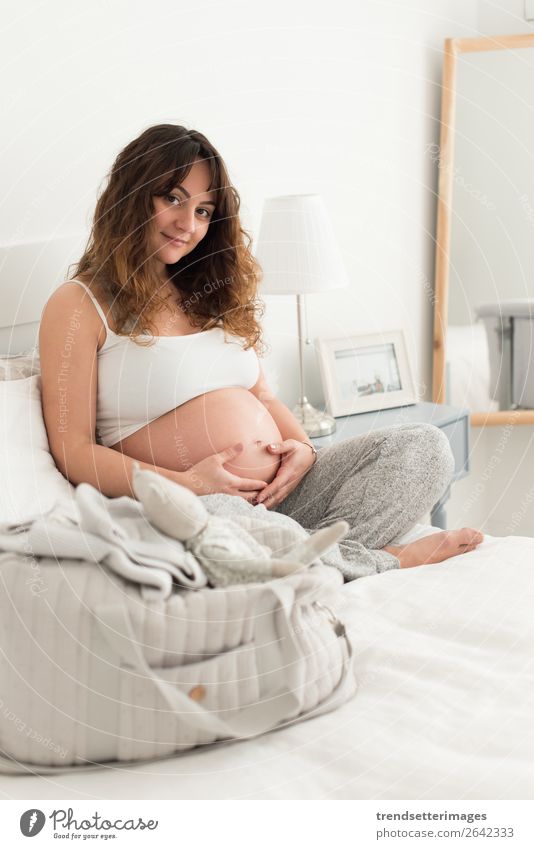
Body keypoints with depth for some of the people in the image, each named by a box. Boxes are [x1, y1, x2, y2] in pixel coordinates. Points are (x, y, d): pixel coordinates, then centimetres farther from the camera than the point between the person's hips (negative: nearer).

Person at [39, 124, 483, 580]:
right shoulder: (79, 304, -1)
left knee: (425, 447, -7)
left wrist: (302, 447, -1)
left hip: (282, 489, 7)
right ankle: (377, 558, -16)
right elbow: (73, 451, -7)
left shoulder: (213, 295, 19)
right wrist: (186, 484, -19)